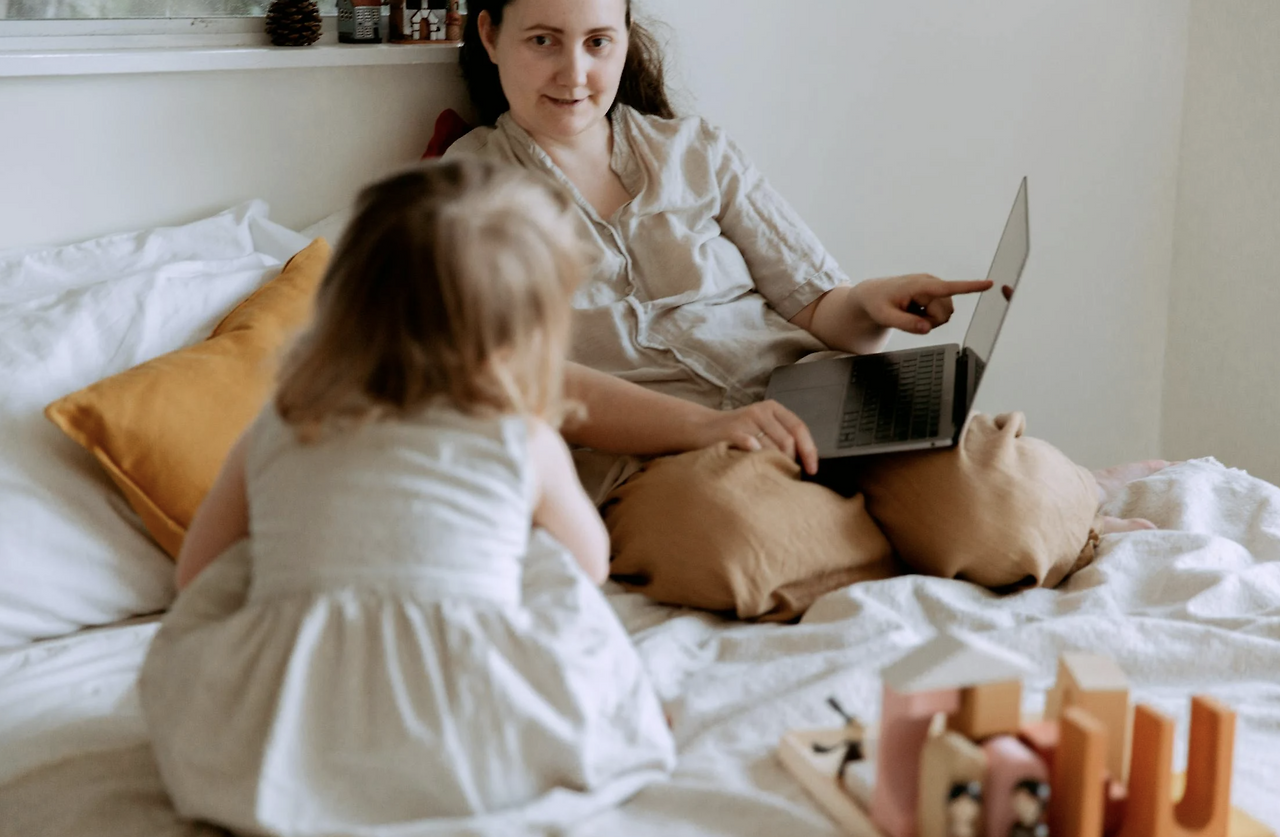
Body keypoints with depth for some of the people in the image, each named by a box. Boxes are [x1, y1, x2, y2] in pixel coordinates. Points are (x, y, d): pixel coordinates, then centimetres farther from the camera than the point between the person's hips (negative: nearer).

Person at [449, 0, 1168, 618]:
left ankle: (1073, 492, 5)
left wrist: (867, 306, -11)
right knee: (734, 537, -40)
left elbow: (818, 307, 15)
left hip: (813, 408, 3)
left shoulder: (696, 151, 17)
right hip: (647, 458, -2)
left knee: (996, 496, -29)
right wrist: (704, 426, -23)